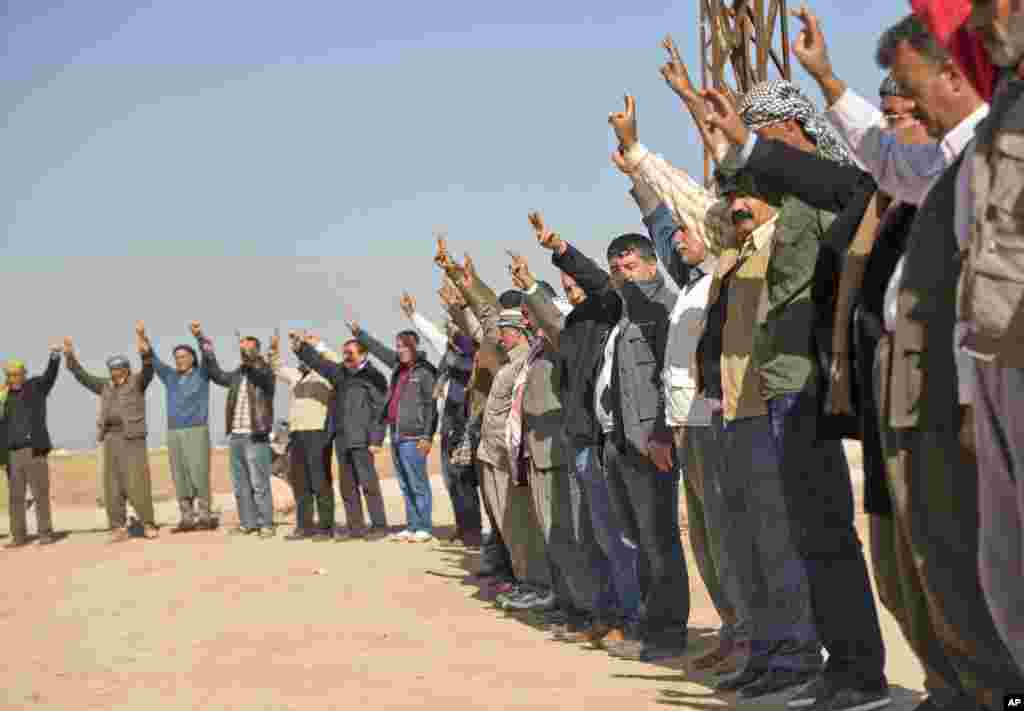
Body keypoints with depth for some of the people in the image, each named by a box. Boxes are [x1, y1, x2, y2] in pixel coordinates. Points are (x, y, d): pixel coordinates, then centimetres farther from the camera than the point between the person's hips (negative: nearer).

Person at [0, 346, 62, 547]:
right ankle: (19, 536, 8)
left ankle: (45, 533, -1)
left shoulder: (36, 387, 6)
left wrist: (54, 355, -33)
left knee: (40, 493, -4)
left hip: (34, 450, -4)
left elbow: (51, 374, -14)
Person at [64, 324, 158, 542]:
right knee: (112, 486, 1)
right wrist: (70, 356, 17)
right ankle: (120, 528, 4)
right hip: (111, 439, 6)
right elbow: (83, 376, 25)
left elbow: (148, 366, -14)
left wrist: (143, 340, -28)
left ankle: (149, 525, -3)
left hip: (133, 438, -6)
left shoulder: (137, 381, 2)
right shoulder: (106, 386, 19)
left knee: (137, 484, -11)